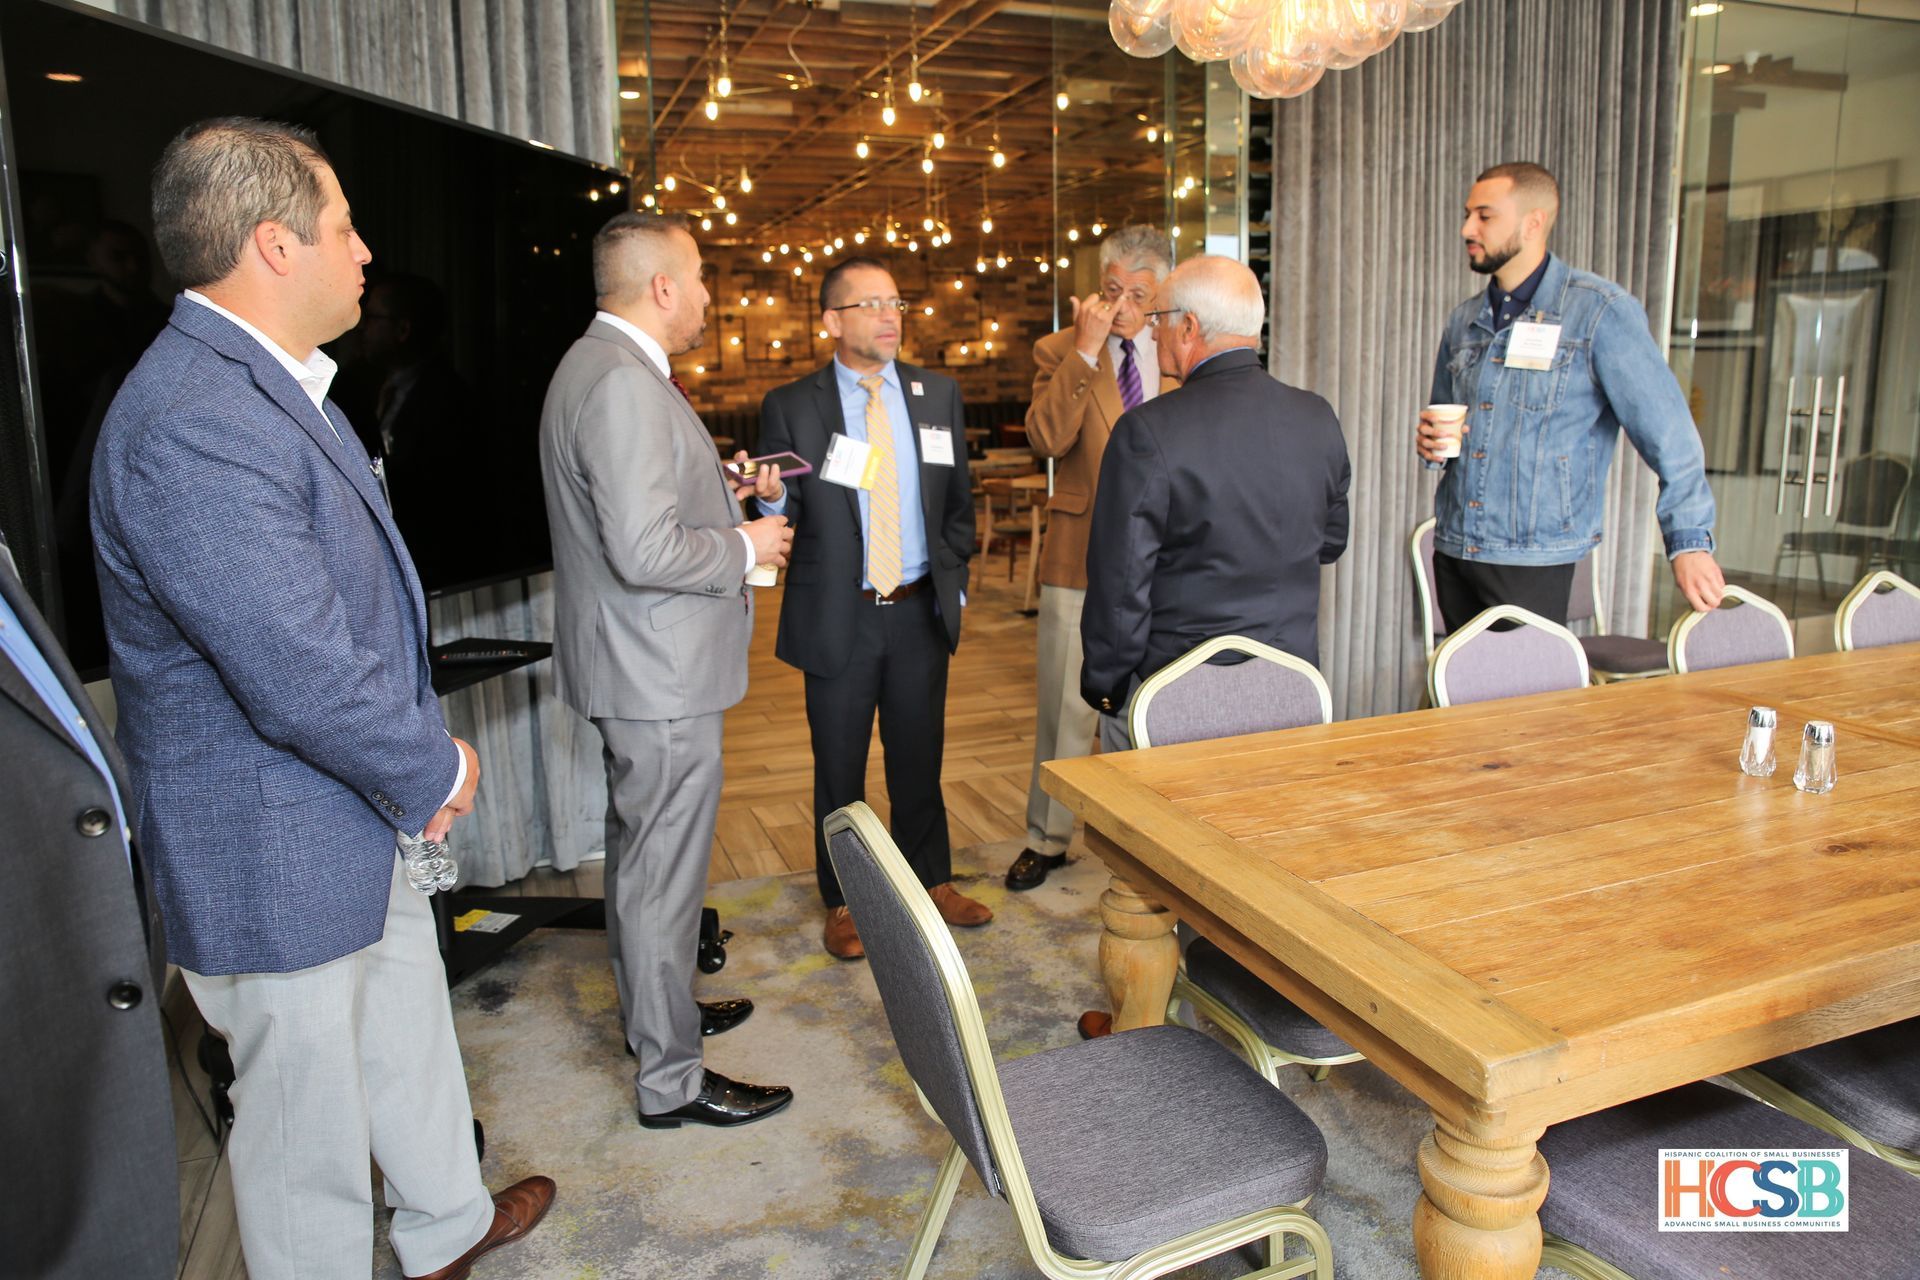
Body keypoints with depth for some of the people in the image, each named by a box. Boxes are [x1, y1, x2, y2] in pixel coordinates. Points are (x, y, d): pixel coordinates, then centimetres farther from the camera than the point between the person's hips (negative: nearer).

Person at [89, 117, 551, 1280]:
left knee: (413, 1030, 26)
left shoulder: (277, 384, 7)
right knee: (311, 1120, 11)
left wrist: (419, 758, 5)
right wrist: (437, 769, -12)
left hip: (357, 829, 10)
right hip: (278, 858, -10)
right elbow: (304, 681, -30)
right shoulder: (192, 424, -28)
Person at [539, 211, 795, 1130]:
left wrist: (722, 488, 11)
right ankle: (671, 1080, 15)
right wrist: (744, 547, -14)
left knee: (639, 851, 22)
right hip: (661, 673, -11)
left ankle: (653, 1011, 41)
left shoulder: (599, 365, 12)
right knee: (664, 871, 0)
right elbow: (646, 551, -29)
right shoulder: (624, 384, -23)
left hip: (636, 666, 11)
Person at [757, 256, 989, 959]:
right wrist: (773, 499, -27)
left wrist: (952, 582, 7)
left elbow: (958, 500, 13)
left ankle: (933, 880, 34)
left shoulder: (939, 394, 6)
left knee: (919, 760, 15)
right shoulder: (790, 406, -4)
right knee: (839, 770, 10)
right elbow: (780, 515, -4)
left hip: (920, 612, 3)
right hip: (837, 617, -2)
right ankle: (842, 902, 27)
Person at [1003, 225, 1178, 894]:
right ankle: (1047, 838, 23)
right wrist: (1085, 352, -21)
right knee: (1066, 704, 7)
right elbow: (1047, 438, -20)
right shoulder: (1060, 351, -1)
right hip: (1082, 555, -2)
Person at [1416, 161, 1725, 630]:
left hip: (1533, 561, -5)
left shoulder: (1600, 311, -7)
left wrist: (1689, 541, -16)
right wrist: (1430, 442, 1)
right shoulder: (1464, 320, 12)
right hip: (1452, 551, 6)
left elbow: (1667, 433, -9)